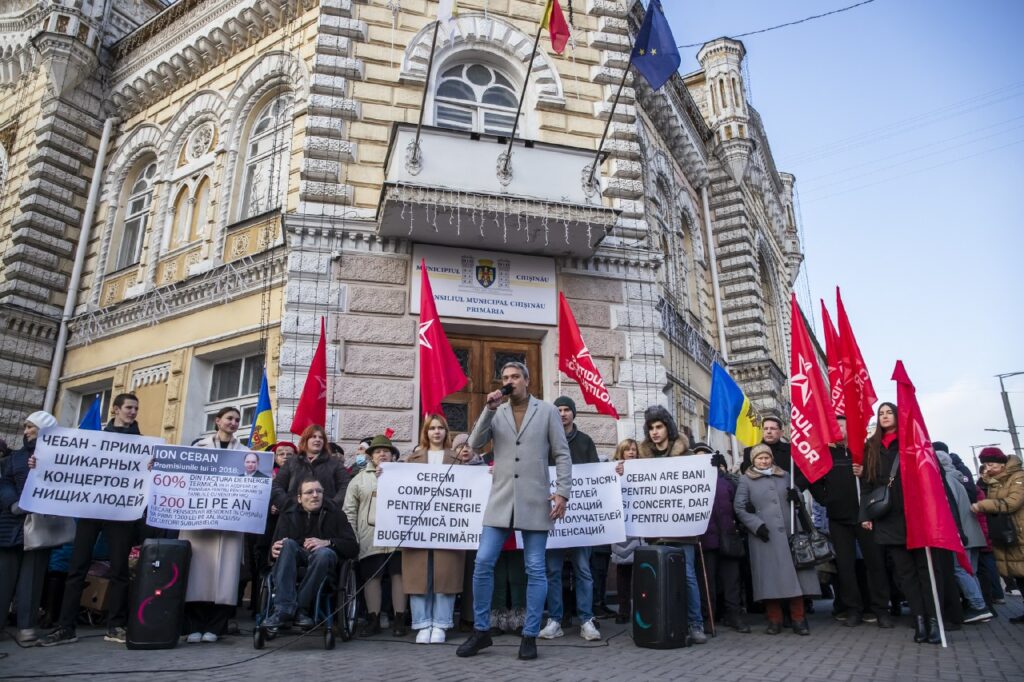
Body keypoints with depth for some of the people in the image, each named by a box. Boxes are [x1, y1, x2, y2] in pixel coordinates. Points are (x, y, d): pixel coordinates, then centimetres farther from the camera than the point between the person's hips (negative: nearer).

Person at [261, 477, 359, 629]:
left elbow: (353, 548, -3)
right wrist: (274, 551, -24)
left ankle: (301, 609, -27)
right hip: (295, 564, 2)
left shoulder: (335, 514, 7)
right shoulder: (288, 515, 12)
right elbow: (276, 545, 1)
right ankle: (284, 609, -36)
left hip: (323, 562, -2)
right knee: (288, 544, -28)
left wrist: (327, 542, -19)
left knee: (323, 553, -34)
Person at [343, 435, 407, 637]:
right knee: (371, 577, 3)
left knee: (398, 574, -1)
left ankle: (399, 620, 7)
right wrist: (351, 537, 2)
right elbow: (349, 510, 9)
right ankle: (373, 620, 12)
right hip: (370, 539, 1)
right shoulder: (360, 479, 14)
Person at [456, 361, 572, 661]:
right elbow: (475, 444, -1)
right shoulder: (495, 413, 12)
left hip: (535, 501, -2)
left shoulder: (548, 411, 5)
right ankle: (481, 631, 15)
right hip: (501, 500, 2)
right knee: (483, 563, 0)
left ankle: (530, 636, 14)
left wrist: (562, 492, -8)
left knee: (535, 569, 2)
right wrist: (489, 409, -10)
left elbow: (562, 454, 2)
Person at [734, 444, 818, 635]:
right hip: (765, 536, -3)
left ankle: (798, 619, 9)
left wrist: (796, 496, 0)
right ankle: (774, 620, 8)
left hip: (789, 533, 3)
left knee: (794, 573, 0)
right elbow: (739, 507, -1)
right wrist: (757, 525, -12)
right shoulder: (745, 479, 6)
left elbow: (798, 502, 24)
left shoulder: (784, 476, 17)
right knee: (770, 576, -2)